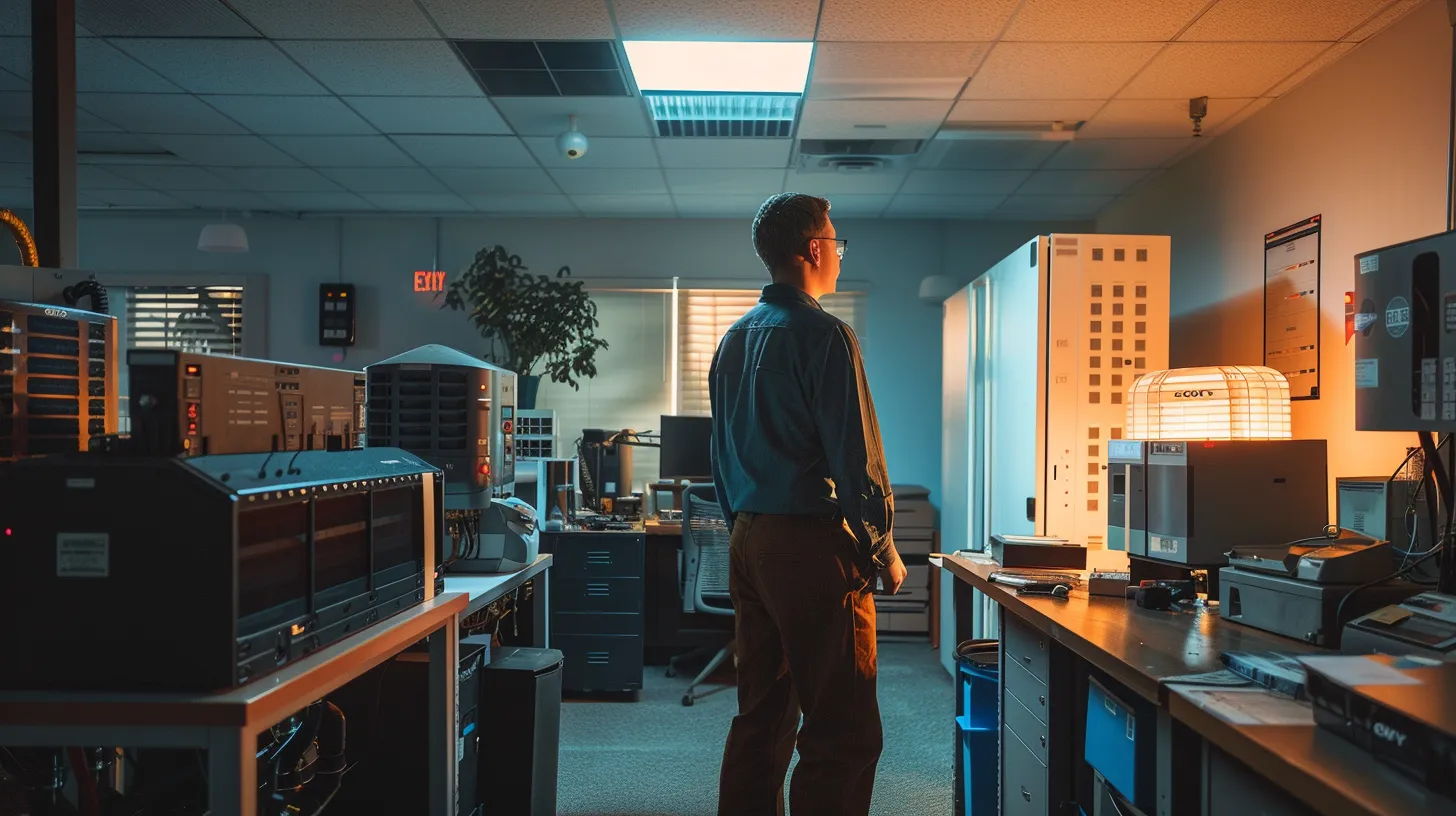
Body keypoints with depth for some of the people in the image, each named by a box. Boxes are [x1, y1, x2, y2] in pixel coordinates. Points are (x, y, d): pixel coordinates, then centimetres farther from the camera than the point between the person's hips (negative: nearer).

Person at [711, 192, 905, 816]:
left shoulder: (734, 339, 14)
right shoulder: (824, 336, -12)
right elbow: (856, 458, -15)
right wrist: (883, 552, -5)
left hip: (747, 544, 9)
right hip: (813, 543, -9)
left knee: (761, 717, 16)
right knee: (844, 734, -2)